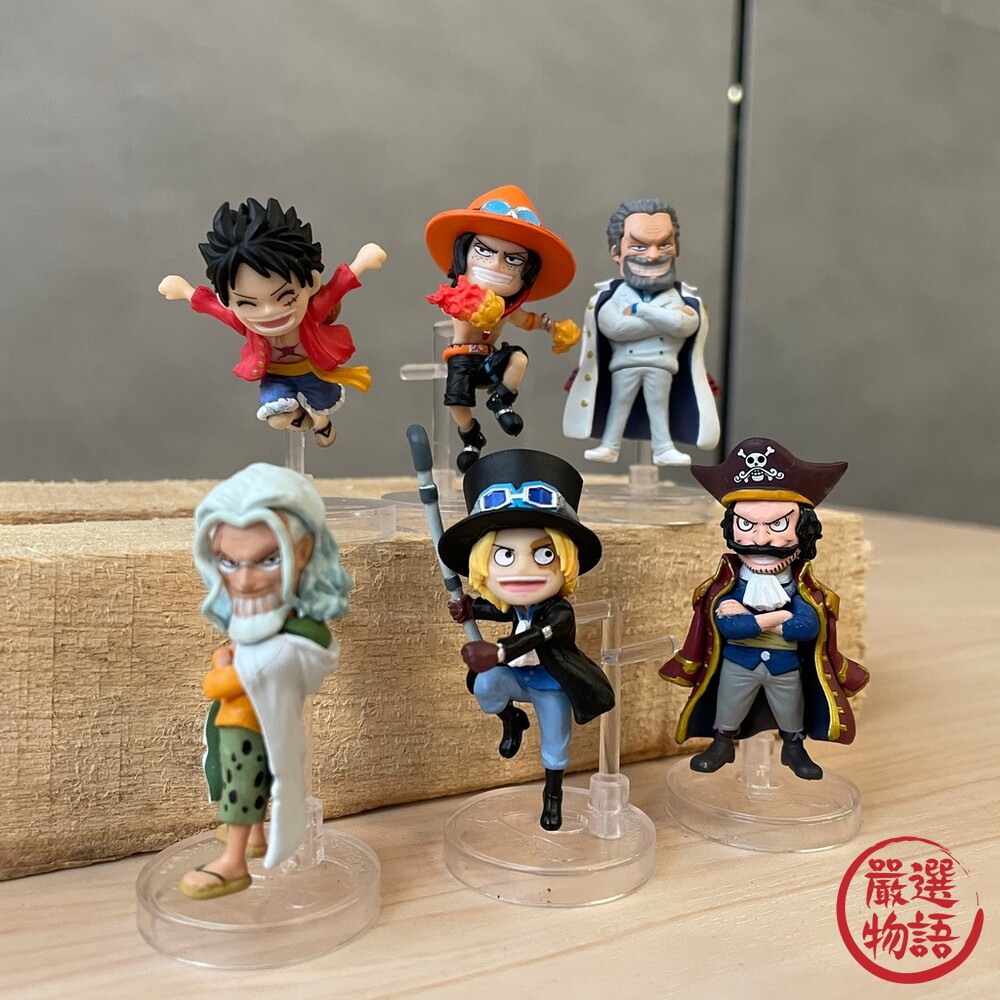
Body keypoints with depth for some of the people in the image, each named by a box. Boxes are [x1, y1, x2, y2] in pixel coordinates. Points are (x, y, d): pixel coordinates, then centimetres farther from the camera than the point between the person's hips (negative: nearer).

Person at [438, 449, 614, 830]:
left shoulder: (559, 610, -30)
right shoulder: (519, 605, -12)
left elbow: (537, 634, -48)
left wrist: (500, 651, -63)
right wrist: (471, 609, 3)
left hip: (551, 687, -4)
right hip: (517, 676, 4)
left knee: (554, 748, 11)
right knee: (484, 685, -25)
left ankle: (552, 796, 40)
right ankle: (512, 719, 7)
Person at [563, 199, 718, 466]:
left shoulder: (682, 298, 2)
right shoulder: (609, 296, -4)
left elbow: (686, 324, -18)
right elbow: (614, 327, -21)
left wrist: (640, 309, -16)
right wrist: (665, 319, -16)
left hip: (661, 367, 1)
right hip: (624, 366, -1)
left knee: (659, 409, 7)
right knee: (618, 406, 4)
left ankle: (664, 449, 11)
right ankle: (609, 447, 10)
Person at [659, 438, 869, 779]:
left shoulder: (798, 586, -16)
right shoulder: (731, 583, -18)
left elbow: (809, 628, -28)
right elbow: (725, 625, -28)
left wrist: (748, 619, -31)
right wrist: (774, 617, -31)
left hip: (785, 665, 1)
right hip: (737, 662, -1)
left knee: (791, 714, 21)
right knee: (727, 711, 17)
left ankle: (794, 748, 44)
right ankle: (722, 744, 39)